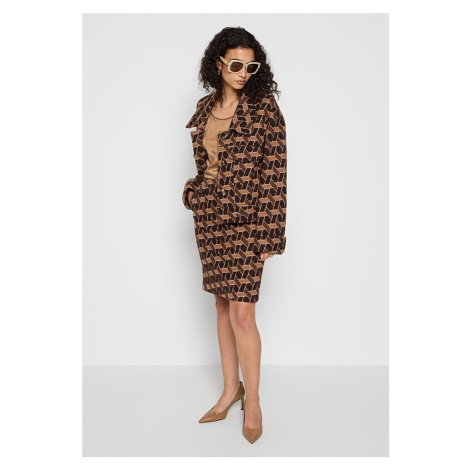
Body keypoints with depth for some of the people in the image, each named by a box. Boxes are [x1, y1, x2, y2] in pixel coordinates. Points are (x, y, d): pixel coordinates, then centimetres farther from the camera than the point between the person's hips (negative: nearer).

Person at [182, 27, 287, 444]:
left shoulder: (263, 107, -7)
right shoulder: (205, 107, 10)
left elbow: (275, 172, -11)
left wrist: (270, 233, -14)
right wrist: (194, 189, 3)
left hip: (246, 221, -6)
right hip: (209, 219, 6)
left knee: (242, 314, -6)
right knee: (222, 304, 13)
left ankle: (253, 401, 15)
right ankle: (230, 389, 29)